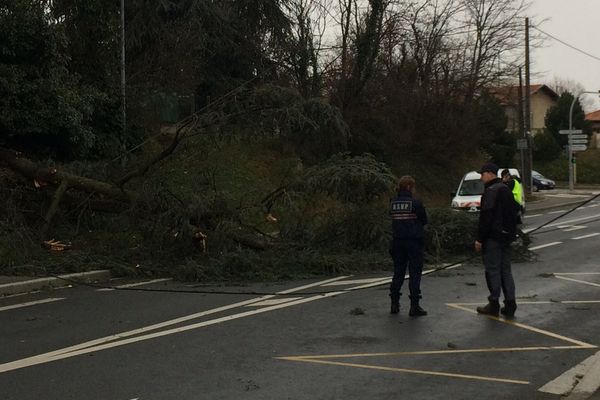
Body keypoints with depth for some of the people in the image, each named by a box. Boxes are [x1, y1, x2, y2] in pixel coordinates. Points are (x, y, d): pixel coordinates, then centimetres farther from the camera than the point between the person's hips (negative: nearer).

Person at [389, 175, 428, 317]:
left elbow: (393, 218, 9)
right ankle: (414, 306, -2)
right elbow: (424, 220, -3)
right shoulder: (415, 203, -12)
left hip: (398, 241, 5)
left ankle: (394, 304, 16)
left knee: (398, 272, 14)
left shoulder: (393, 203, 2)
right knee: (415, 273, 0)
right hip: (414, 241, -5)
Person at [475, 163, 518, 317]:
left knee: (493, 270, -2)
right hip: (507, 236, 9)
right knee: (506, 270, 11)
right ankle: (510, 304, 10)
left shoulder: (490, 191, -15)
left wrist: (480, 239, -17)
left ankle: (494, 304, 3)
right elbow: (513, 213, 20)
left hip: (493, 237, -9)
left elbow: (486, 217, -20)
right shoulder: (506, 189, 15)